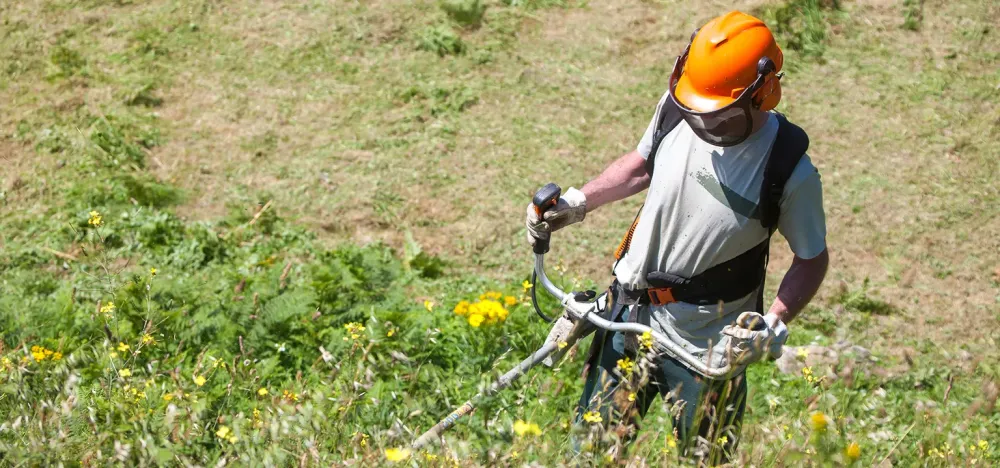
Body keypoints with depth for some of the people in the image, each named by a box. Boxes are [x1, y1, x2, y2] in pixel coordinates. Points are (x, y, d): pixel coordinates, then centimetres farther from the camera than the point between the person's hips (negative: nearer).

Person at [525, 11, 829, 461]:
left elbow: (812, 259, -8)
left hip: (707, 345, -4)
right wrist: (578, 201, 2)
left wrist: (775, 324, -22)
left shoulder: (789, 170, -22)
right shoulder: (675, 110, -11)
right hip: (629, 317, 4)